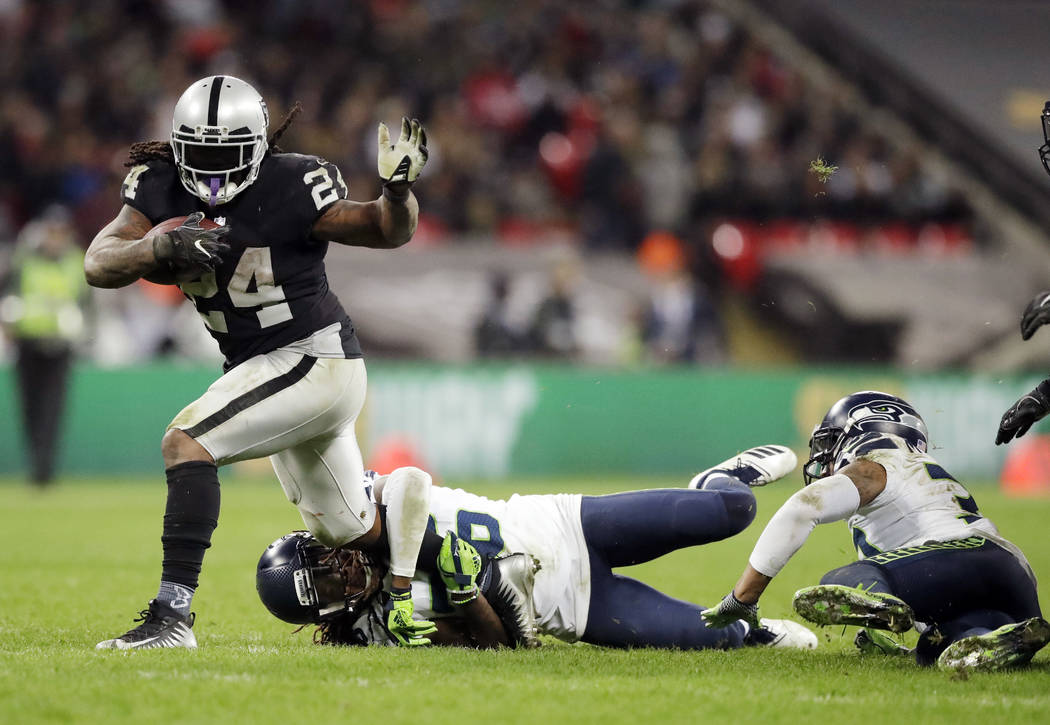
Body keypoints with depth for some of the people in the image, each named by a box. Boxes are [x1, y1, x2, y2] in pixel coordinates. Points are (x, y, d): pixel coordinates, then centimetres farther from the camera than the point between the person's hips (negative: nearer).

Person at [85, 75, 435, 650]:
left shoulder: (290, 188, -20)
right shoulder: (161, 187, -4)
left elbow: (388, 231, -7)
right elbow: (99, 264, -13)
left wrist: (397, 190, -29)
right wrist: (160, 247, -31)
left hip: (313, 360, -8)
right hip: (261, 366, 8)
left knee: (186, 442, -24)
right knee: (345, 533, 18)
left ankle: (172, 615, -26)